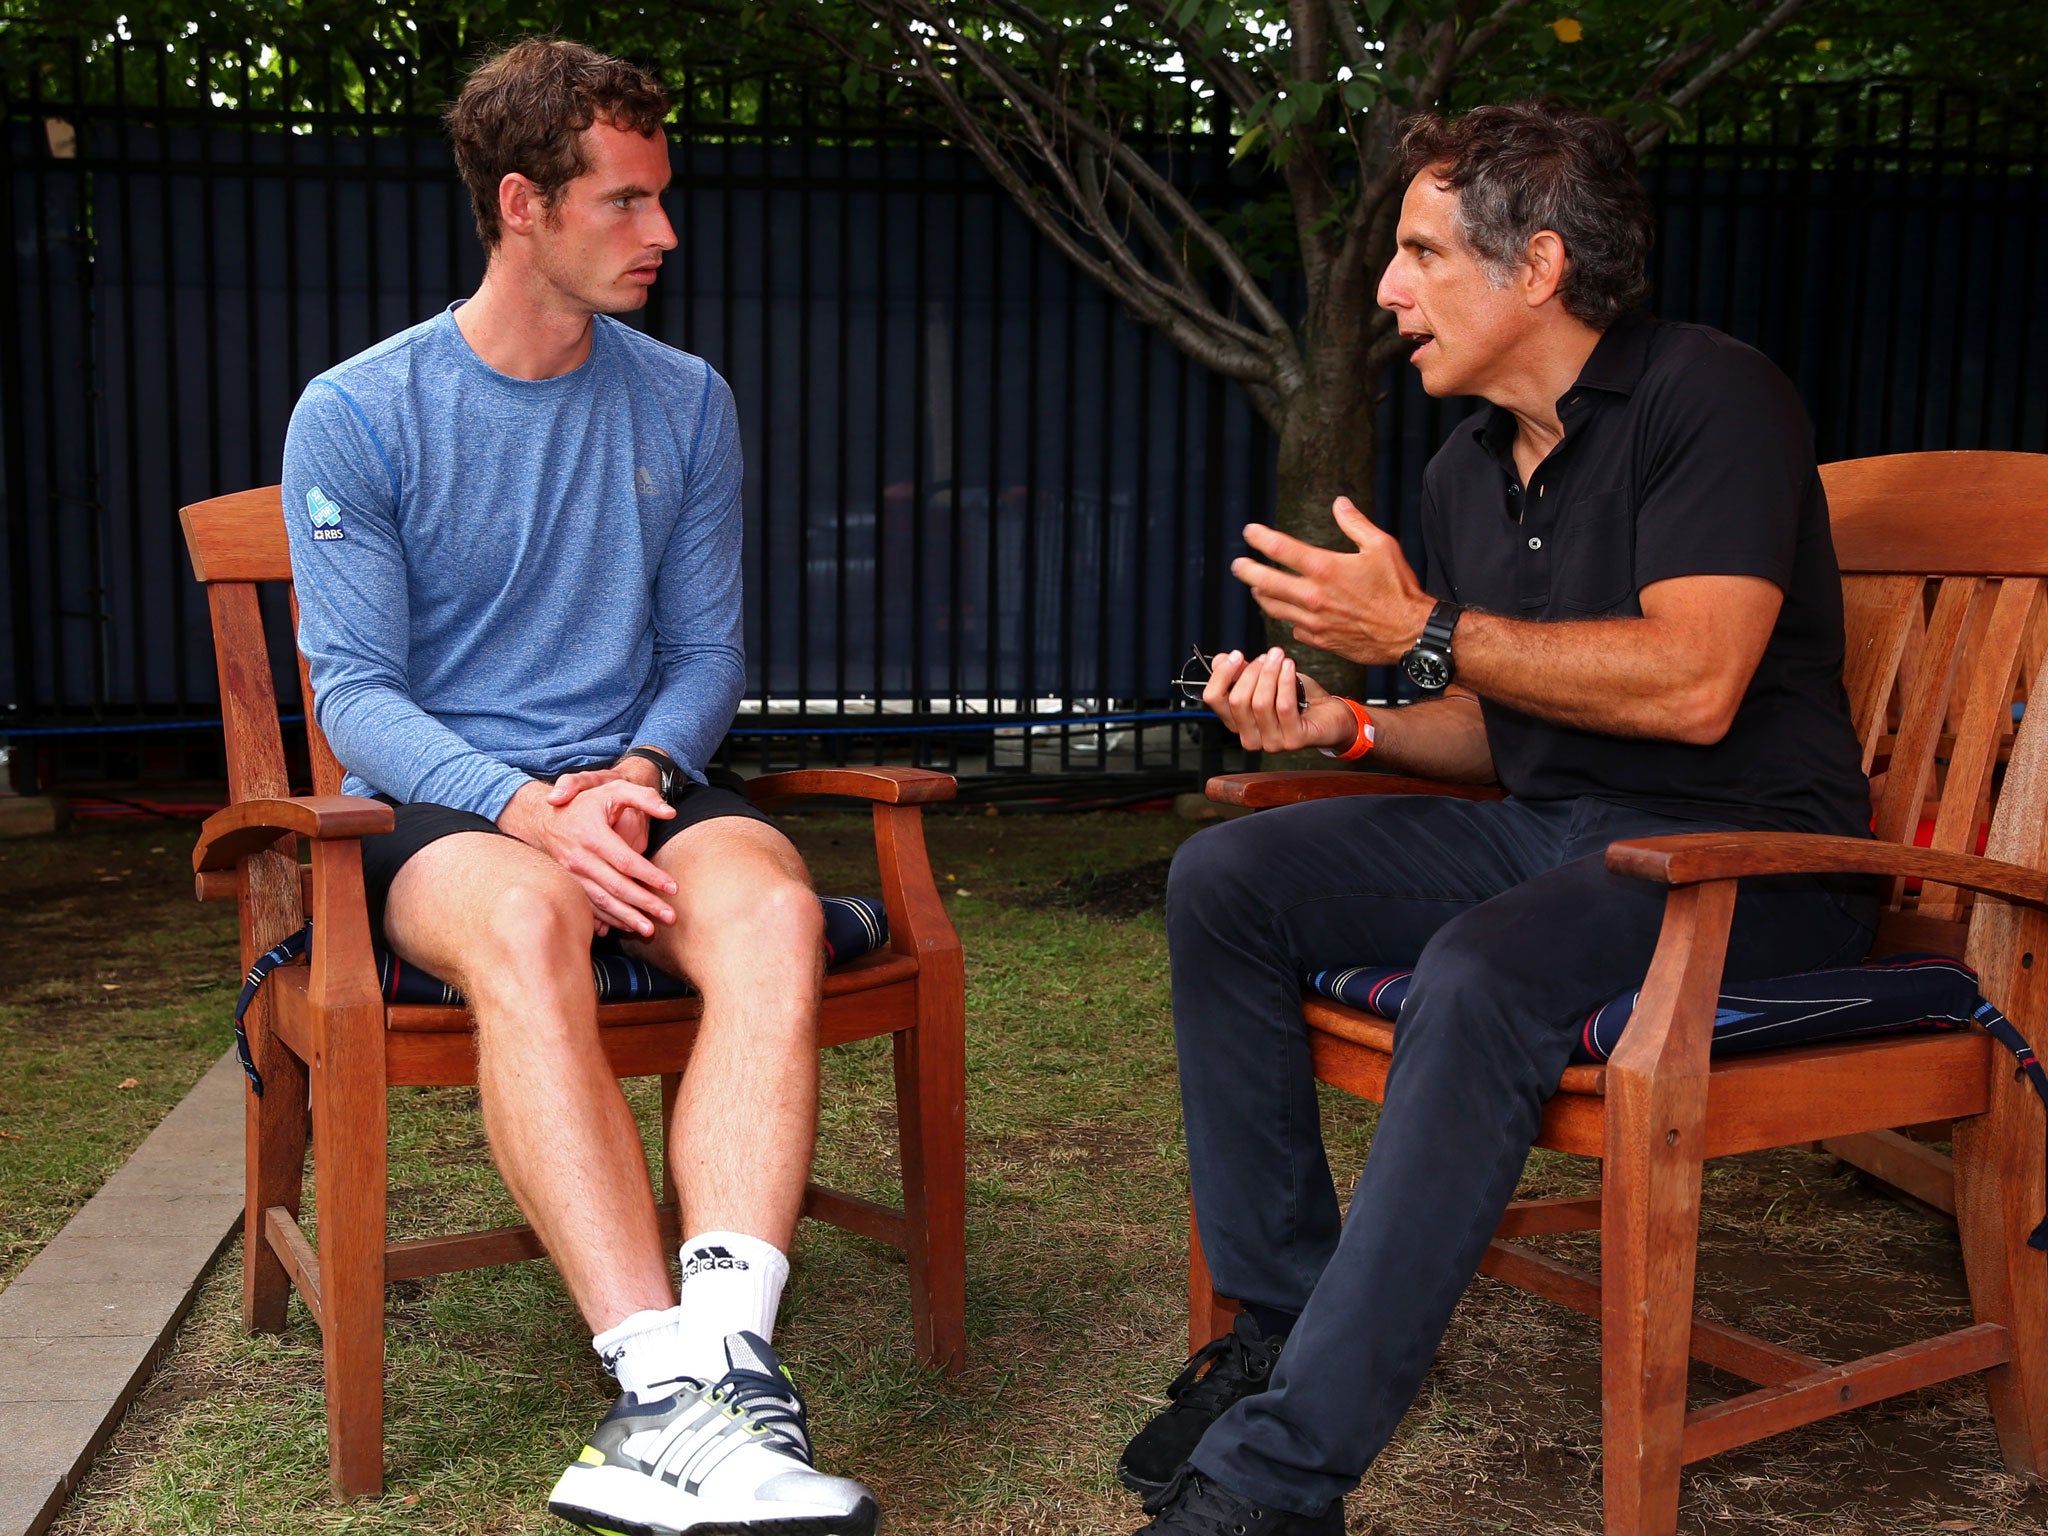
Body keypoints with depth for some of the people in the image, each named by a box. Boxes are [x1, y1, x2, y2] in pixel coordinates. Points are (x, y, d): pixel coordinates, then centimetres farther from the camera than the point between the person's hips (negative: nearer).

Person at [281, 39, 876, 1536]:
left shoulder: (686, 402, 10)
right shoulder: (354, 417, 0)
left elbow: (707, 652, 12)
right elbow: (358, 691, -5)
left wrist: (641, 771, -11)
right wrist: (527, 810, -23)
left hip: (637, 788, 3)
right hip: (435, 809, -2)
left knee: (773, 905, -33)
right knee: (524, 920, -39)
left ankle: (722, 1353, -46)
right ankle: (664, 1384, -45)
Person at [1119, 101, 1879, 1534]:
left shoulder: (1709, 395, -10)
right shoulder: (1467, 469, 14)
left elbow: (1692, 686, -23)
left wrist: (1427, 635, -18)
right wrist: (1346, 723, -1)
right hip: (1545, 824, 8)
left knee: (1484, 975, -37)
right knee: (1224, 881, -11)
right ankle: (1282, 1322, -7)